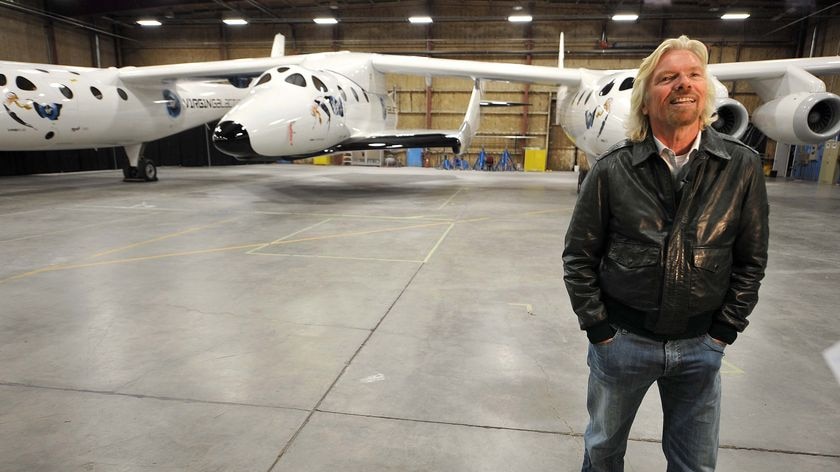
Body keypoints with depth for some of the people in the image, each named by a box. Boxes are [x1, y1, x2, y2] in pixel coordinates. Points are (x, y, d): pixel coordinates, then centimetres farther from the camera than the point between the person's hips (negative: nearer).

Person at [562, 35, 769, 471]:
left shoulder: (742, 167, -5)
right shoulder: (613, 169, -11)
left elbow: (750, 260, 3)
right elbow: (579, 256, -6)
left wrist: (723, 332, 0)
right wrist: (598, 329, -7)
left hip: (700, 345, 2)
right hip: (621, 338, -1)